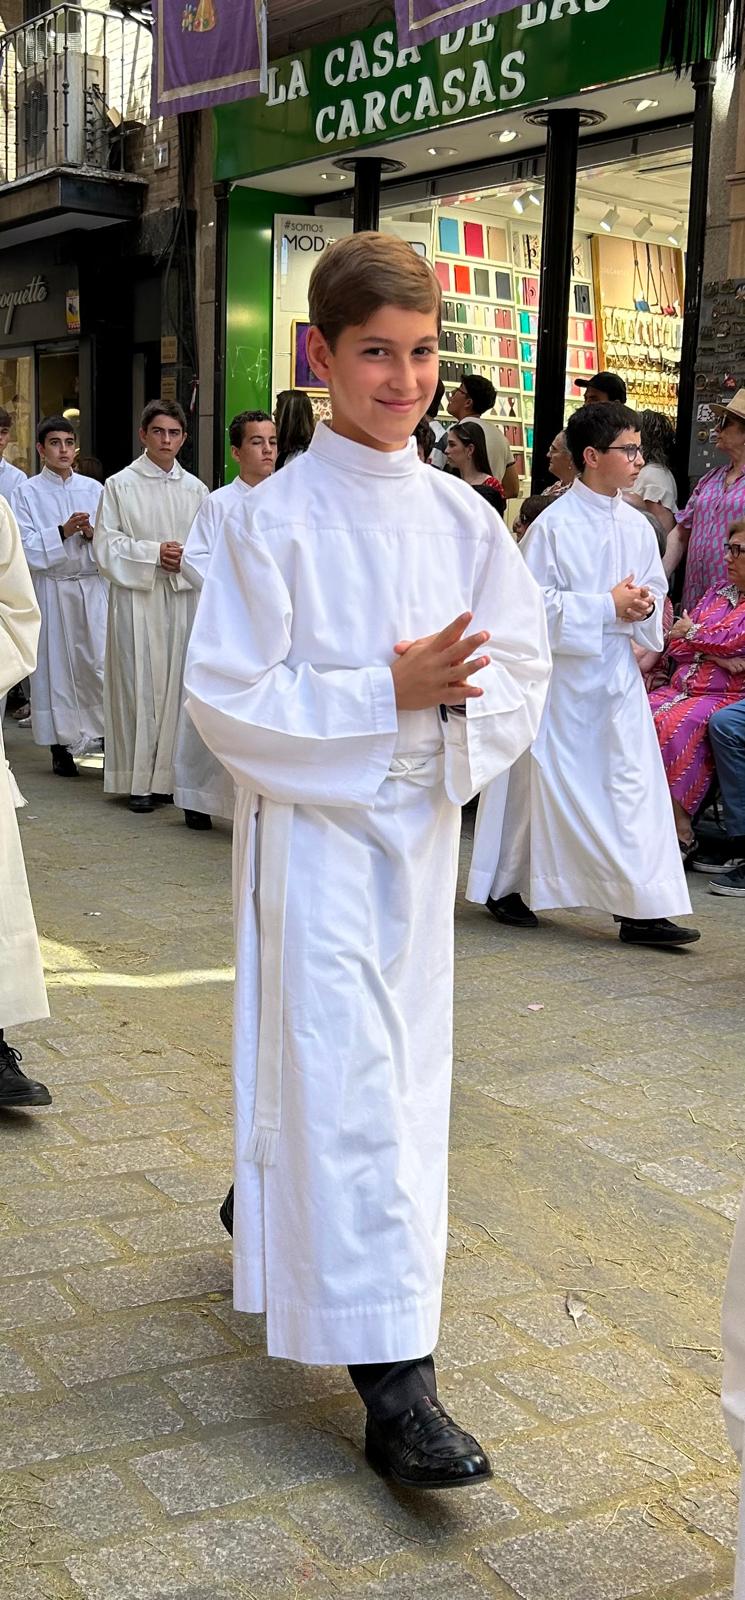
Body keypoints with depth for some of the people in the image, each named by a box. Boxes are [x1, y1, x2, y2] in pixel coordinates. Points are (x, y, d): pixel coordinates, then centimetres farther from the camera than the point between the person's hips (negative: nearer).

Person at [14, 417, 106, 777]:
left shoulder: (93, 488, 9)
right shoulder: (28, 492, 2)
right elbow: (27, 546, -5)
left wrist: (90, 533, -12)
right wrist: (63, 531, -16)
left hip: (92, 585, 1)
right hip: (50, 588, -1)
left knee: (99, 662, -5)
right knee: (55, 664, 3)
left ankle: (106, 734, 2)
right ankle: (61, 745, 11)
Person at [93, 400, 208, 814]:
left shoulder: (195, 489, 10)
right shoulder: (120, 485, 2)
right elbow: (106, 544, -2)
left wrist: (186, 560, -9)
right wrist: (154, 553, -11)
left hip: (184, 598, 3)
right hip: (137, 598, -3)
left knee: (179, 683, 3)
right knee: (140, 684, -2)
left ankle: (172, 773, 11)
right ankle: (141, 780, 3)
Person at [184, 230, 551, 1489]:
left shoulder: (462, 518, 4)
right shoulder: (277, 518, -10)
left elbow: (524, 664, 8)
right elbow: (226, 697, -14)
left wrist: (458, 699, -13)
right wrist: (389, 692, -20)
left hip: (423, 821, 6)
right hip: (312, 821, -6)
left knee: (398, 1050, 17)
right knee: (344, 1070, -7)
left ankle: (265, 1202, 46)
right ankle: (391, 1378, -3)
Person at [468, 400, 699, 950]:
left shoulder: (637, 526, 6)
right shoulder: (554, 525, -12)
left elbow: (656, 592, 16)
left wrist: (644, 607, -7)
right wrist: (608, 607, -17)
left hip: (618, 674, 5)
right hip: (560, 674, -5)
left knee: (634, 784, 0)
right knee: (542, 783, 6)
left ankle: (641, 909, 4)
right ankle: (503, 887, 26)